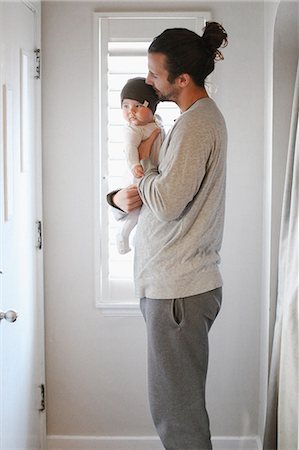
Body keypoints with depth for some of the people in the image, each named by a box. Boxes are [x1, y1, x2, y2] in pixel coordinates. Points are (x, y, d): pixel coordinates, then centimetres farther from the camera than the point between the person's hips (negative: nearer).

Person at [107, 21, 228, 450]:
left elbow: (166, 202, -25)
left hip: (178, 290, -10)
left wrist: (145, 168, -5)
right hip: (178, 282, 10)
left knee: (177, 411, 1)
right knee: (181, 402, 20)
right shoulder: (203, 116, 15)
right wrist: (120, 196, 0)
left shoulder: (195, 125, -18)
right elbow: (172, 189, 19)